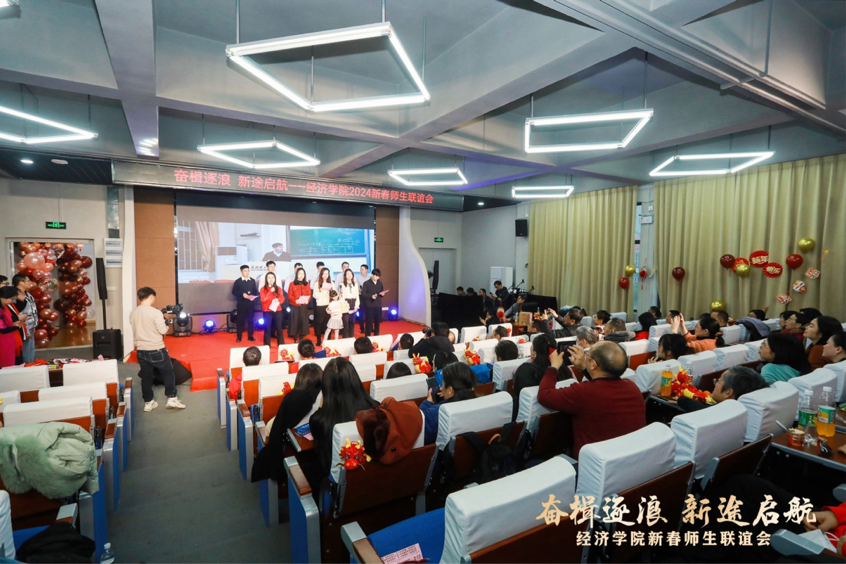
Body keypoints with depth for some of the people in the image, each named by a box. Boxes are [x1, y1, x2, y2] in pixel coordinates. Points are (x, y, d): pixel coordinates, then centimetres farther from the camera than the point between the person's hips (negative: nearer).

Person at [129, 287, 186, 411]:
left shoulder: (133, 313, 4)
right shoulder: (155, 312, -17)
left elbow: (134, 332, 13)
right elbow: (162, 331, -15)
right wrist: (166, 326, 5)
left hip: (141, 351, 6)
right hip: (156, 350, -6)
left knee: (146, 376, 14)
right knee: (168, 373, 7)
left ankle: (148, 402, 21)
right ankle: (171, 399, 6)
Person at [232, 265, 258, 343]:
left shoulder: (252, 281, 8)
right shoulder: (238, 281, 0)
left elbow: (255, 291, 10)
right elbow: (234, 292, -2)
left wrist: (253, 296, -10)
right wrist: (242, 294, -17)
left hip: (250, 303, 2)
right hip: (241, 304, -2)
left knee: (250, 320, 6)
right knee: (240, 320, 3)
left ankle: (250, 336, 15)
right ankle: (239, 337, 11)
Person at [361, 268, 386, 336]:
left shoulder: (380, 283, 13)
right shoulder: (366, 283, -2)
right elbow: (363, 293, -7)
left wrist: (382, 294, -4)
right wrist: (371, 296, -20)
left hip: (378, 305, 4)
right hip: (369, 305, -4)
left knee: (377, 320, 7)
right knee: (369, 321, 0)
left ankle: (376, 335, 18)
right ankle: (367, 336, 8)